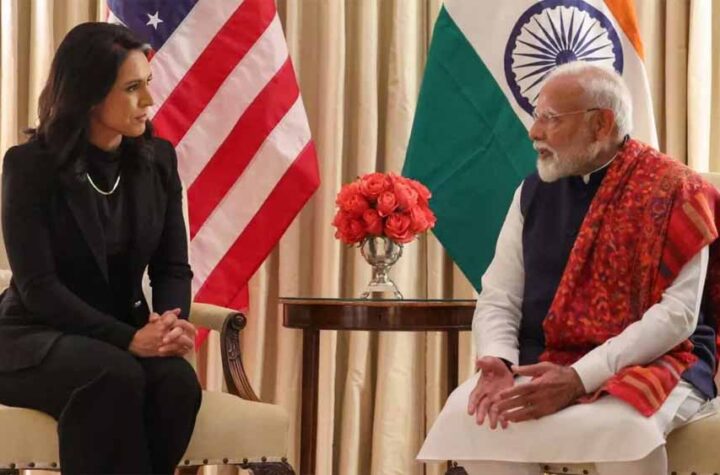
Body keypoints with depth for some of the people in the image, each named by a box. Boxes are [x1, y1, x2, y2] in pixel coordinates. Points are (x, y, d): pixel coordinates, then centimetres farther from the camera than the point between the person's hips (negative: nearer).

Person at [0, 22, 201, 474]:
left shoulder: (158, 158, 4)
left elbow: (173, 267, 5)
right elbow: (37, 286, -17)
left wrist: (172, 323, -19)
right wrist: (129, 339, -28)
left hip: (124, 334, 4)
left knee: (178, 381, -30)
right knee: (116, 377, -36)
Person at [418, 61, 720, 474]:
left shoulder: (672, 191, -7)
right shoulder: (535, 192, 10)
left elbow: (676, 314, -15)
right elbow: (498, 298, 8)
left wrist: (579, 379, -24)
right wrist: (499, 363, -16)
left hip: (651, 365, -5)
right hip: (544, 364, 5)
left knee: (618, 429, -39)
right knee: (466, 416, -25)